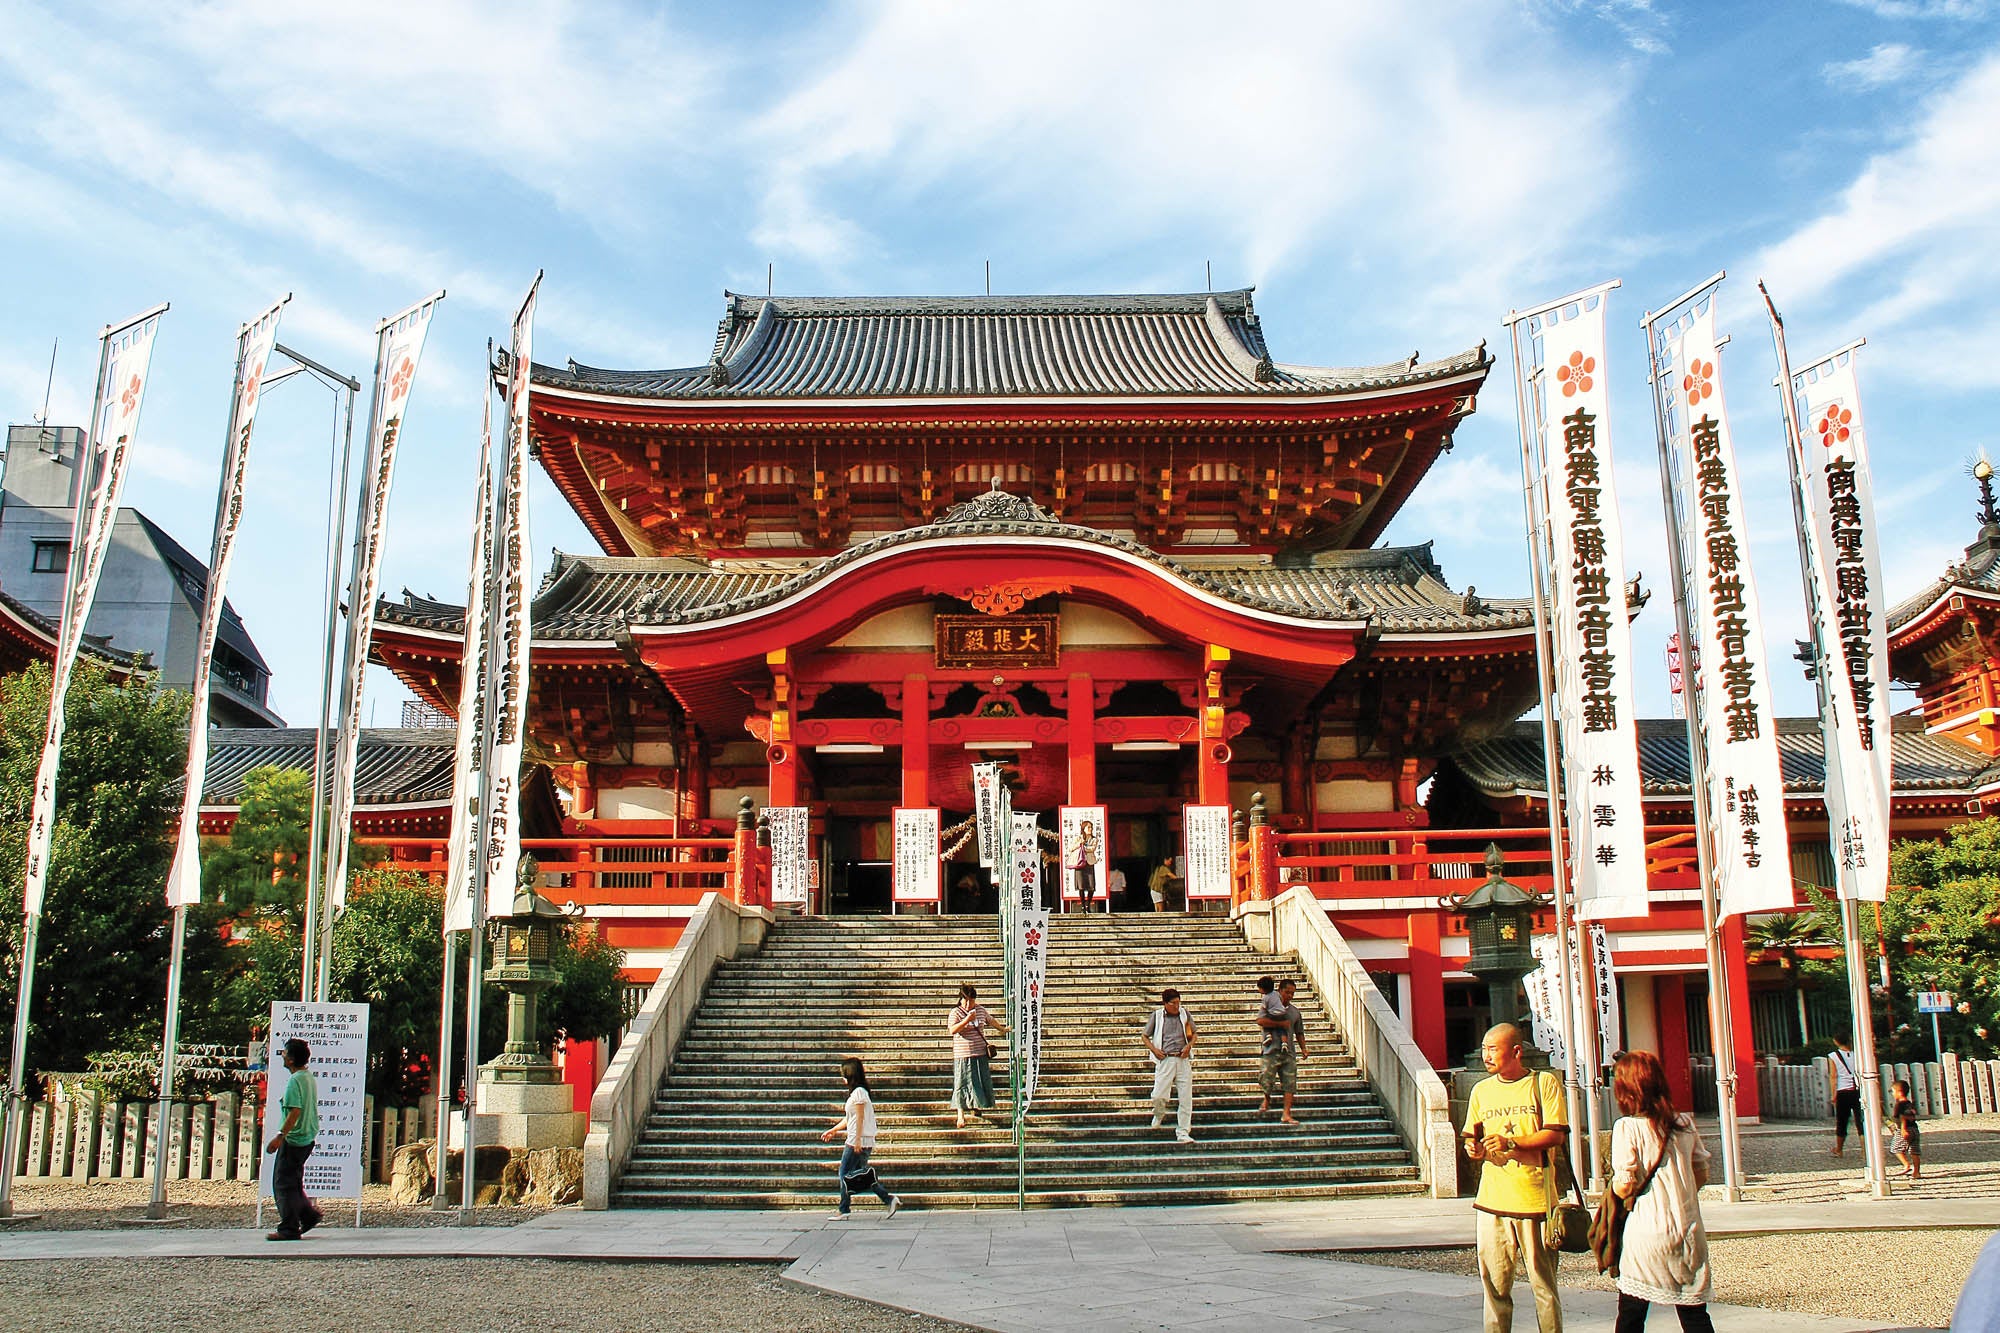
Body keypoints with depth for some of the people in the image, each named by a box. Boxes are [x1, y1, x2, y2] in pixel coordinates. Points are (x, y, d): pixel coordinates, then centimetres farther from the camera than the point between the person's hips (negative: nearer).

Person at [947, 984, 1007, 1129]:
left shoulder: (981, 1009, 7)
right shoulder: (956, 1013, -10)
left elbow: (991, 1020, 25)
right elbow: (952, 1030, -24)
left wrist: (1003, 1029, 37)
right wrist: (966, 1020, -33)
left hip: (980, 1054, 5)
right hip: (963, 1055, -5)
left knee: (981, 1082, 13)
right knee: (962, 1084, -5)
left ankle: (977, 1105, 34)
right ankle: (961, 1115, -3)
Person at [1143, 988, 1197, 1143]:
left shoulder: (1185, 1014, 7)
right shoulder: (1157, 1016, 3)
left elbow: (1193, 1034, 19)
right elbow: (1146, 1037, 12)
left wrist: (1189, 1046, -1)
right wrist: (1154, 1050, -4)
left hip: (1183, 1059, 2)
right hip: (1165, 1059, -2)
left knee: (1185, 1098, -1)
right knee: (1158, 1096, -8)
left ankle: (1183, 1133, 9)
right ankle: (1159, 1114, 28)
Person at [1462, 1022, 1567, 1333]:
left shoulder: (1545, 1083, 1)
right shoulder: (1481, 1090, 16)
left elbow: (1556, 1134, -7)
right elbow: (1472, 1137, 20)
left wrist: (1510, 1143, -15)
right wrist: (1474, 1148, -3)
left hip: (1534, 1197, -4)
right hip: (1492, 1199, 4)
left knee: (1543, 1282, 1)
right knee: (1494, 1282, 2)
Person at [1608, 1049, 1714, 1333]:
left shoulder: (1627, 1127, -12)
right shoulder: (1685, 1124, 3)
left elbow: (1624, 1187, -14)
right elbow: (1702, 1175, 13)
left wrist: (1616, 1185, 8)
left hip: (1647, 1236, -4)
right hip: (1689, 1234, 4)